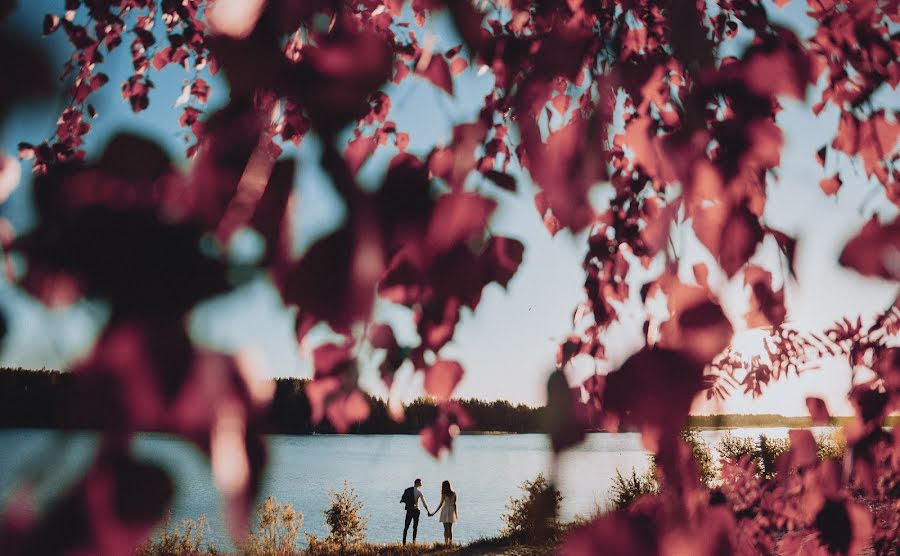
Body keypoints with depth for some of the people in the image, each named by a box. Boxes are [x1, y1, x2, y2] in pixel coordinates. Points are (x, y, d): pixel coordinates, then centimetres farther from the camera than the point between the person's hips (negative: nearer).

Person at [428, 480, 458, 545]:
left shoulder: (444, 494, -11)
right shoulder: (453, 493, 3)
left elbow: (441, 504, -13)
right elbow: (454, 504, 6)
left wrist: (433, 513, -10)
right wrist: (455, 513, 15)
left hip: (445, 510, -5)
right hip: (451, 511, 5)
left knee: (446, 529, -1)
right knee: (450, 529, 14)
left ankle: (446, 543, -5)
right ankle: (450, 543, 14)